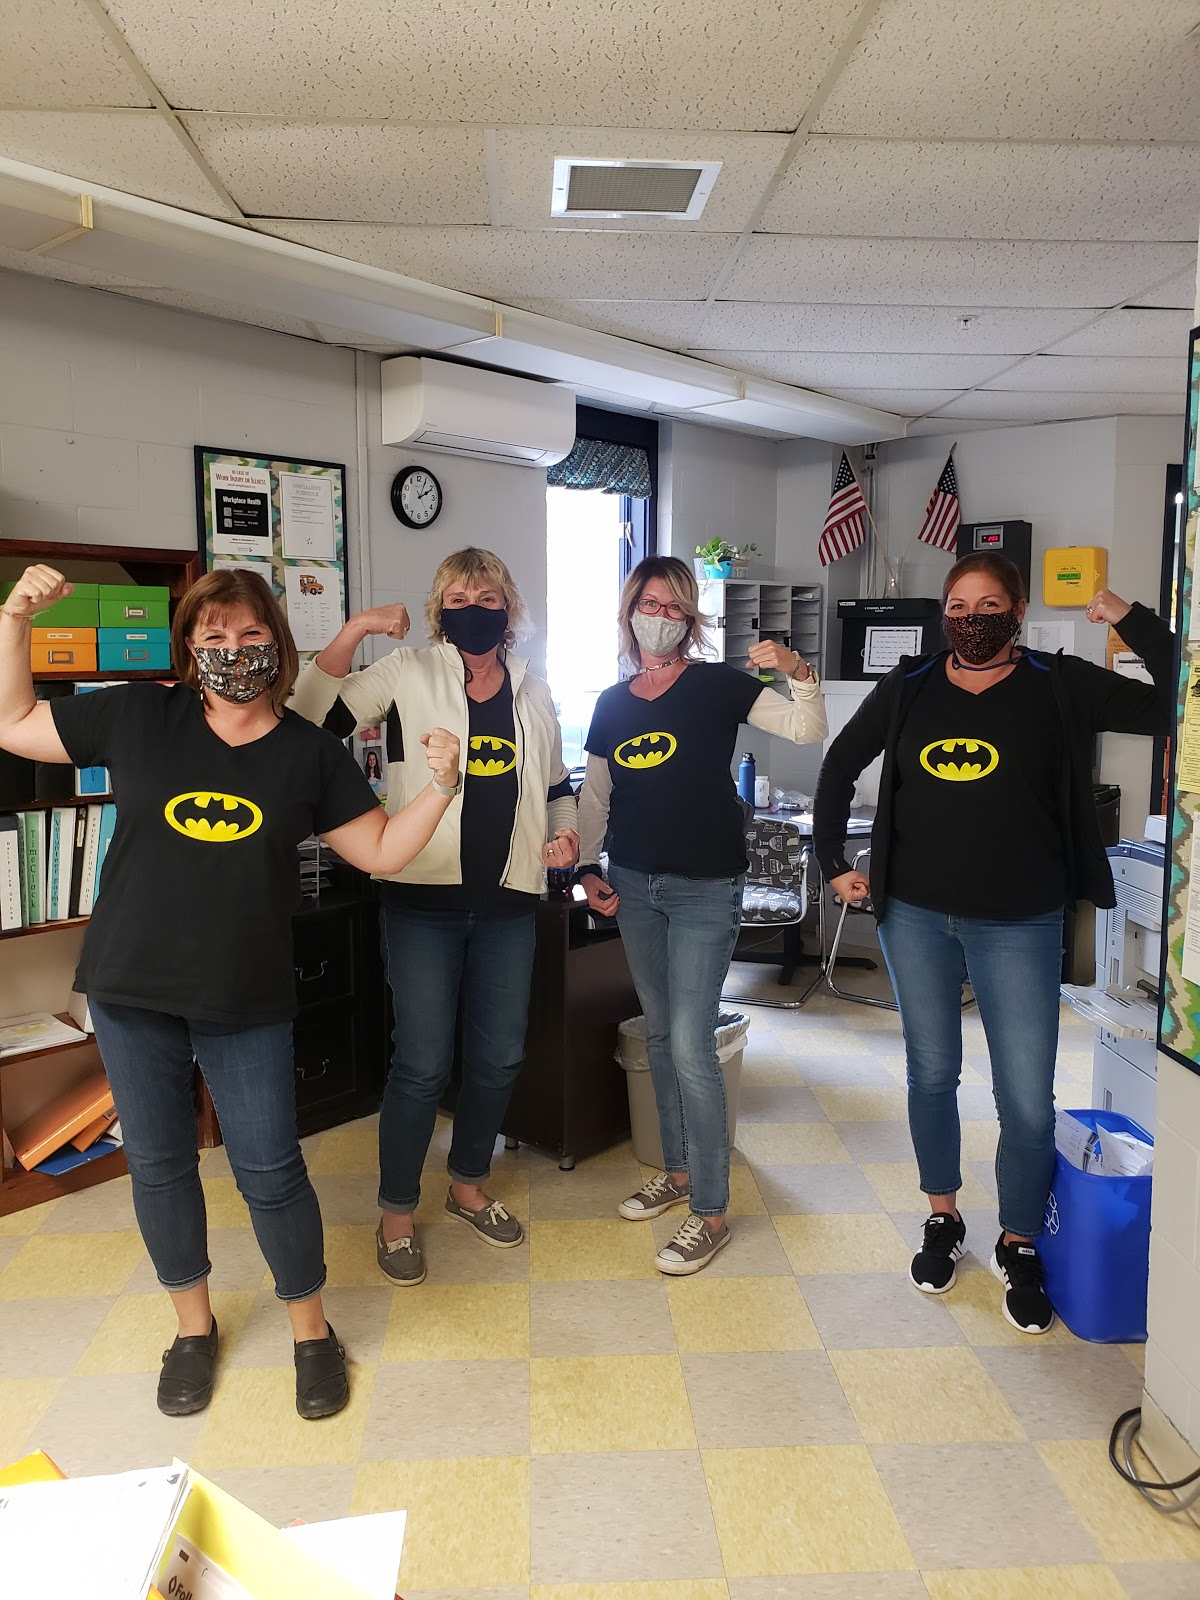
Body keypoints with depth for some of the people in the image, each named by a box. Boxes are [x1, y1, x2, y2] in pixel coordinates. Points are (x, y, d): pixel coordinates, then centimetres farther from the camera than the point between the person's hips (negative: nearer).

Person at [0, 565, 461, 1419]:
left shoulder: (311, 752, 0)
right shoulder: (138, 717, 1)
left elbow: (383, 852, 1)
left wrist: (441, 784, -12)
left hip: (247, 999, -1)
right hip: (132, 990, 2)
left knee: (271, 1171, 3)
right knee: (159, 1162, 14)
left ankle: (312, 1330, 26)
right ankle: (194, 1325, 36)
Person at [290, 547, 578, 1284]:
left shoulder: (533, 691, 11)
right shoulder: (407, 675, -2)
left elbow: (557, 783, 21)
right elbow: (312, 713, -12)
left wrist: (566, 833, 2)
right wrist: (356, 629, -19)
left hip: (507, 901, 5)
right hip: (425, 898, -4)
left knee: (500, 1056, 13)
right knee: (423, 1063, -1)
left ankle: (468, 1184, 36)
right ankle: (397, 1213, 21)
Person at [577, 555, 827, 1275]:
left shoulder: (717, 684, -6)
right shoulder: (613, 702, 8)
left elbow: (807, 730, -14)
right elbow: (595, 794, 15)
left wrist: (800, 674, -32)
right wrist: (589, 867, 6)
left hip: (705, 889, -5)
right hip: (634, 886, 6)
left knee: (692, 1045, -7)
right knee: (660, 1034, 16)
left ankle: (711, 1209, 7)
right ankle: (679, 1170, 33)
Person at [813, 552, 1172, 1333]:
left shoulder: (1060, 686, -3)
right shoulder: (909, 685, 3)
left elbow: (1173, 705, -10)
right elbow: (841, 764, 12)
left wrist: (1135, 621, -17)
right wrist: (834, 861, 8)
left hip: (1019, 924, -2)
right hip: (917, 916, 2)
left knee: (1028, 1101, 2)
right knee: (932, 1075, 15)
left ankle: (1020, 1247, 27)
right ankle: (944, 1221, 36)